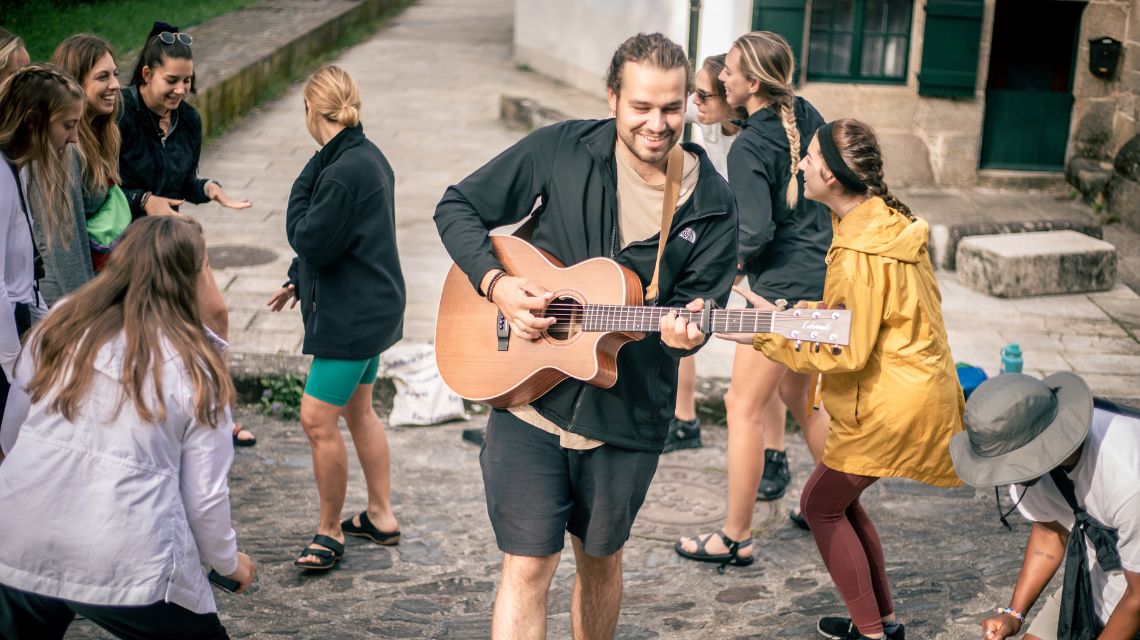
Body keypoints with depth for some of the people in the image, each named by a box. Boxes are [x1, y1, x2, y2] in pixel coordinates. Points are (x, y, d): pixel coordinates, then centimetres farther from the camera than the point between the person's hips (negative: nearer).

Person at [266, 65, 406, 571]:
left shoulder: (343, 172, -23)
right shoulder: (367, 157, 9)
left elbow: (310, 241, -20)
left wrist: (302, 185, -9)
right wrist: (300, 280, 21)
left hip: (352, 316, -11)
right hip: (369, 307, 11)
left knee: (318, 419, -5)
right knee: (358, 410, 20)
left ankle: (330, 531, 7)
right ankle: (381, 516, 31)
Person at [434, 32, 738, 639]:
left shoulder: (710, 203, -3)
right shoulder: (561, 149, -6)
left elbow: (698, 301, -1)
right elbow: (458, 208, 0)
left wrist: (683, 329, -25)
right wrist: (497, 282, -15)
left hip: (625, 417, 2)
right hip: (528, 400, -2)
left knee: (600, 561, 20)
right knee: (527, 567, -2)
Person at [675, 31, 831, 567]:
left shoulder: (748, 149, -18)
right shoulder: (806, 114, 5)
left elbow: (756, 232, -23)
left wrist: (730, 264, -4)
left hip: (785, 288, -9)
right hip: (823, 275, 9)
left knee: (744, 407, 0)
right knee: (796, 393, 24)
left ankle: (736, 538, 7)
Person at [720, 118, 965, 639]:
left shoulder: (859, 254, -27)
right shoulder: (885, 220, 4)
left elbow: (846, 352, -23)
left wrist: (766, 337, -18)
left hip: (894, 401, -9)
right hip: (913, 382, 9)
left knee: (821, 505, 7)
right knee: (838, 498, 21)